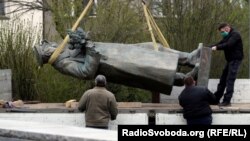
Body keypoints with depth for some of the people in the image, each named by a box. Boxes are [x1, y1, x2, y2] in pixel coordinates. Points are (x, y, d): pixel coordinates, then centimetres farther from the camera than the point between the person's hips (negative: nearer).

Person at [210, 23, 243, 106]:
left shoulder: (235, 35, -12)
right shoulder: (227, 36, 16)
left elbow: (228, 45, -25)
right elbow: (220, 43, 10)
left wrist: (217, 47, -25)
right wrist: (210, 48, -5)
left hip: (235, 59, -10)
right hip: (230, 60, 10)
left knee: (230, 80, -11)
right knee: (223, 80, 12)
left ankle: (227, 101, -11)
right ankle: (216, 98, 17)